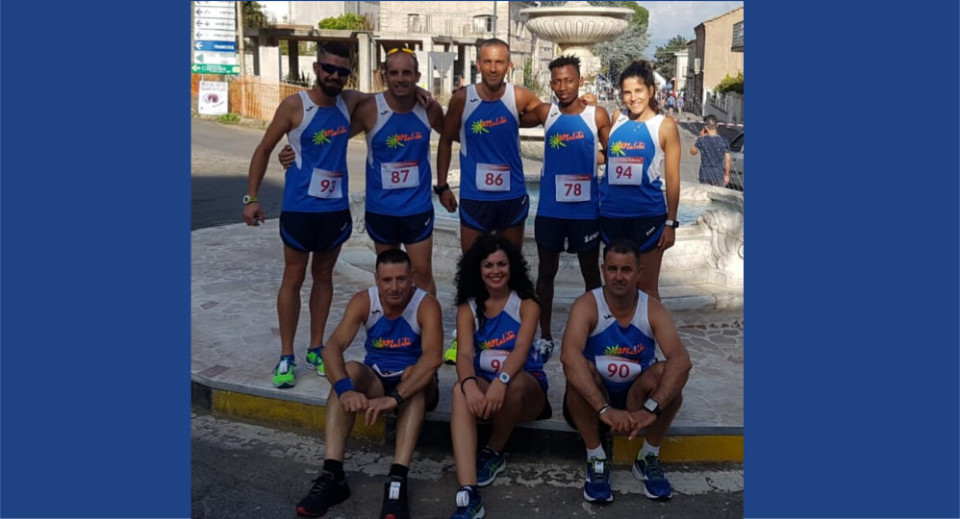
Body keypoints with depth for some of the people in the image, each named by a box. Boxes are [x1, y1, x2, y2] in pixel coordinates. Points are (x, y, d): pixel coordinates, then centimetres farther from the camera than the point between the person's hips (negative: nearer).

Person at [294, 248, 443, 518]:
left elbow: (433, 357, -37)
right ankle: (331, 474, -34)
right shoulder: (363, 301, -13)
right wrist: (346, 389, -45)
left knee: (413, 373, -35)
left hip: (414, 387, -2)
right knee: (350, 370, -29)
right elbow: (332, 347, -25)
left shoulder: (426, 304, -20)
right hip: (375, 380, 2)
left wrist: (394, 397, -50)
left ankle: (398, 480, -44)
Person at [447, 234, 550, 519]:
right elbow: (464, 354, -14)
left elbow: (521, 350, -22)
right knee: (460, 390, -34)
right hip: (484, 386, 1)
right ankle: (467, 495, -47)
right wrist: (470, 385, -38)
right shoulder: (468, 308, 1)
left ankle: (494, 453, -7)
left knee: (514, 383, -37)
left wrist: (501, 381, -44)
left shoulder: (527, 305, -4)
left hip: (527, 390, -1)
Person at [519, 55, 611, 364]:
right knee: (546, 271, 10)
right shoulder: (545, 113, 0)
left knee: (591, 273, 10)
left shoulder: (598, 116, -4)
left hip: (586, 209, -1)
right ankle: (545, 336, 24)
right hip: (550, 209, 2)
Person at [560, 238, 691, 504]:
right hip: (592, 401, -1)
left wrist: (651, 408, -42)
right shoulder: (587, 305, -18)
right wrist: (604, 409, -47)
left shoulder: (653, 310, -12)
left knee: (667, 372, -26)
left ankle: (649, 458, -8)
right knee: (581, 368, -32)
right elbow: (569, 355, -37)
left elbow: (681, 361, -28)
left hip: (635, 398, 2)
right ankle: (596, 460, -16)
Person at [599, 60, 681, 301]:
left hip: (648, 216, -3)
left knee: (646, 287, 4)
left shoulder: (665, 125, -4)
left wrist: (671, 222, -6)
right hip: (612, 215, 4)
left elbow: (672, 178, -3)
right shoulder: (615, 120, 6)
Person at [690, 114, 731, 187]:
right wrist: (727, 175, 9)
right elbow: (727, 160, -2)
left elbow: (692, 151, 10)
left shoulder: (701, 140, -8)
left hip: (705, 176, -1)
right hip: (719, 176, 1)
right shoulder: (724, 141, -4)